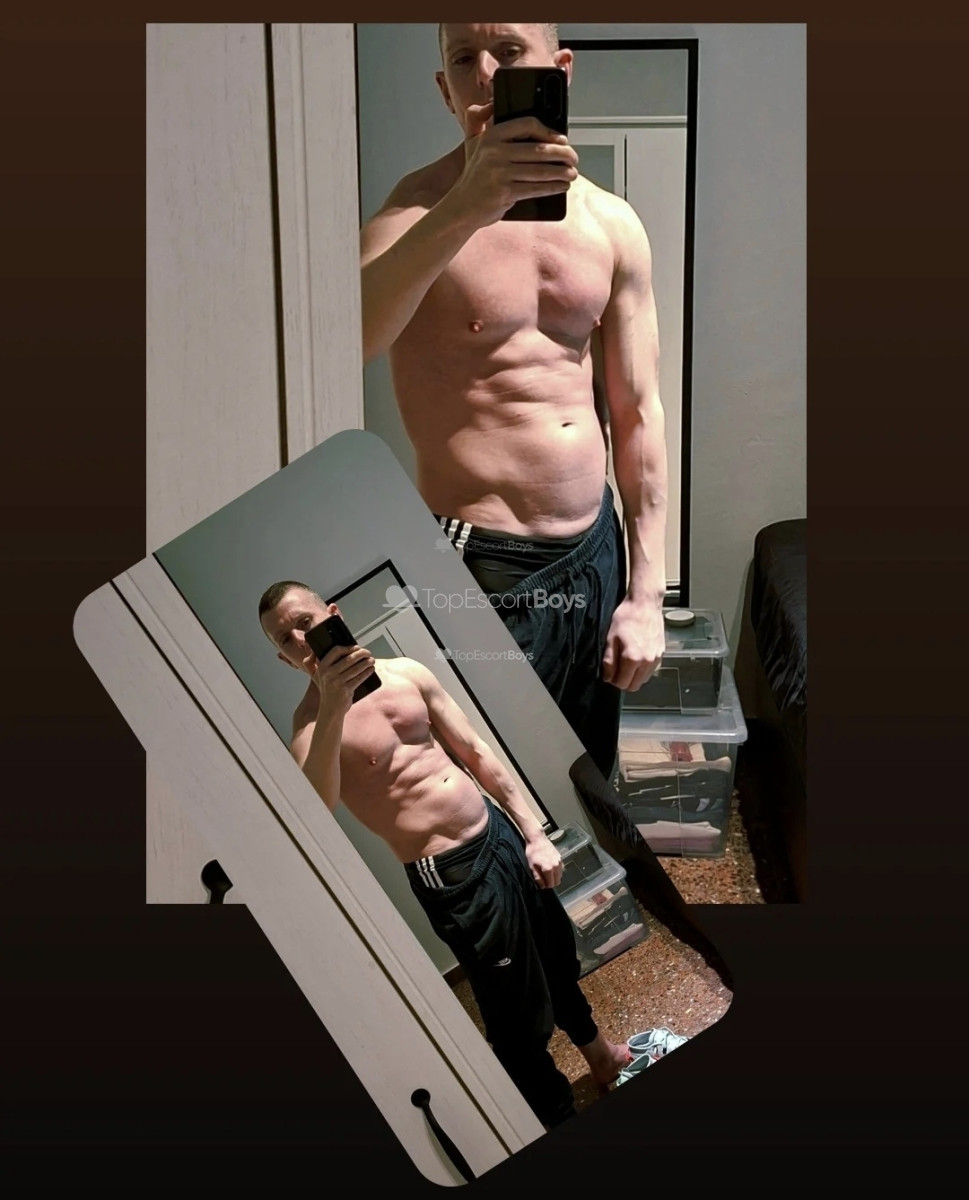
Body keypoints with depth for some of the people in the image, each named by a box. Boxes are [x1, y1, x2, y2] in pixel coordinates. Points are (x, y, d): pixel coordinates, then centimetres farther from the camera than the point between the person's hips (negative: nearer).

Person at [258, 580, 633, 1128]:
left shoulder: (406, 672, 2)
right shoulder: (311, 723, -12)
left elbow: (476, 752, 7)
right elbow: (317, 804, -34)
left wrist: (535, 833, 4)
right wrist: (333, 706, -46)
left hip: (500, 833, 6)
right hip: (449, 875, -6)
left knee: (559, 959, 26)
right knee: (520, 1019, 5)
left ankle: (602, 1055, 54)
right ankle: (566, 1127, 30)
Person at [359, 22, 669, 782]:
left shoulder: (613, 225, 3)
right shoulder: (418, 210, -11)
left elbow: (638, 413, 5)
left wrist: (646, 592, 2)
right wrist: (462, 211, -44)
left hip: (595, 552, 5)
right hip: (481, 567, -5)